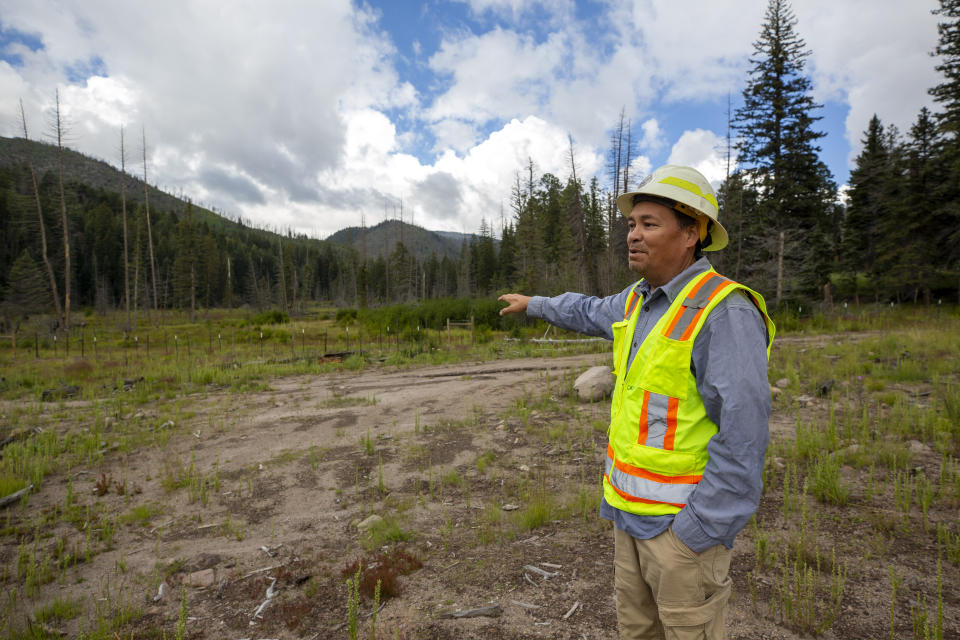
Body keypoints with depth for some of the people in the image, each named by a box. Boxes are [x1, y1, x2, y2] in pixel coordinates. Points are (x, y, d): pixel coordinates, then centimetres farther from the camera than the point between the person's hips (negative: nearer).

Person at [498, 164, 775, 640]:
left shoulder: (724, 312, -21)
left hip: (684, 518, -8)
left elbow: (743, 434, -24)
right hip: (633, 508, 8)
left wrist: (700, 531, -21)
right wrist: (533, 304, 40)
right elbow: (591, 313, 27)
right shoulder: (640, 300, 6)